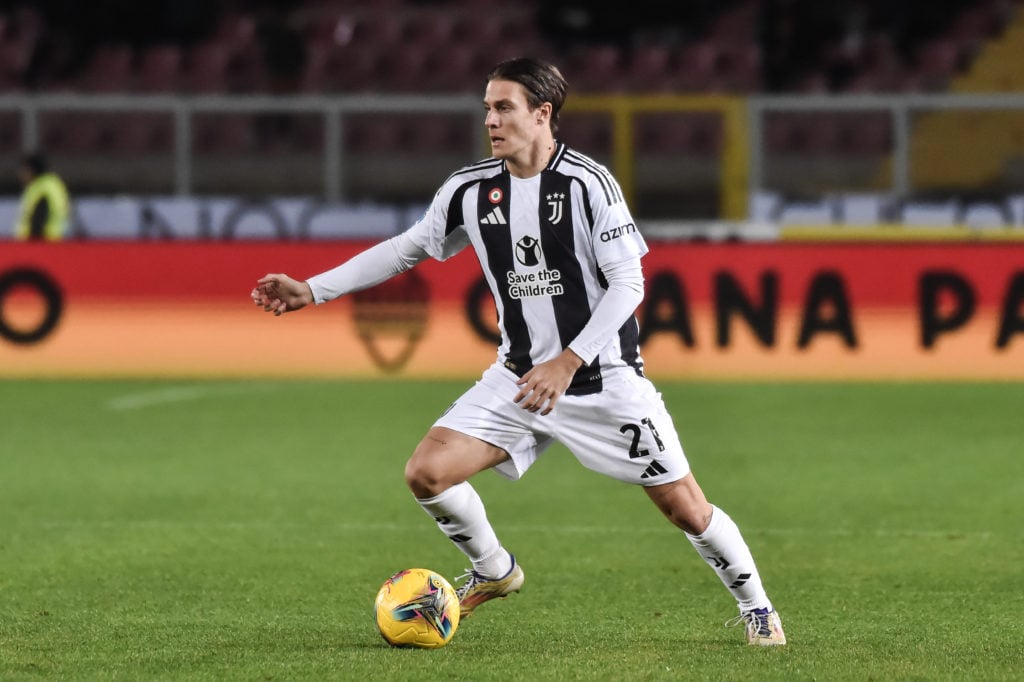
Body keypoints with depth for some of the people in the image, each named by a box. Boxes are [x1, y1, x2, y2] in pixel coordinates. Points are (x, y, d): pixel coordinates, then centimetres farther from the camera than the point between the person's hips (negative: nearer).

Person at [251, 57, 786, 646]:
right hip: (520, 377, 5)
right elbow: (406, 249, 12)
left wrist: (567, 362, -26)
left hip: (605, 377, -4)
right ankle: (494, 572, 17)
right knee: (427, 472, -10)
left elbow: (628, 284, -17)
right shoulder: (471, 189, -1)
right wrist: (311, 291, 7)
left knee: (686, 509, -3)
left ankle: (755, 607, 23)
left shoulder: (588, 183, -16)